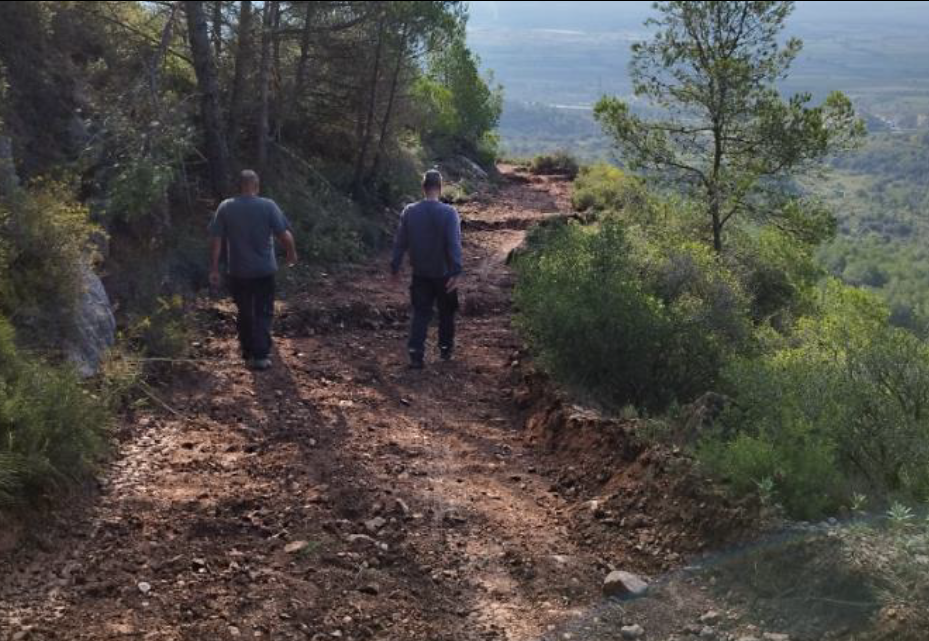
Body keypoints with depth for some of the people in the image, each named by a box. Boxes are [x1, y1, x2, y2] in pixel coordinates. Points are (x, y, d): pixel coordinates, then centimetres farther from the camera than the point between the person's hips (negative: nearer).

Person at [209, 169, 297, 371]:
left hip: (237, 272, 2)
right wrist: (292, 254, 7)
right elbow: (285, 235, -11)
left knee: (244, 314, 15)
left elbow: (216, 240, -5)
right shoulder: (268, 206, -9)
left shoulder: (225, 208, -4)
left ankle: (248, 354, 23)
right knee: (263, 313, 9)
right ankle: (261, 355, 1)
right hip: (264, 270, -1)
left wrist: (214, 269, 1)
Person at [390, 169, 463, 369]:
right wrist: (456, 272, -22)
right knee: (446, 312, 17)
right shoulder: (449, 213, -14)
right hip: (443, 274, -2)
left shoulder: (409, 212, -5)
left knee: (420, 313, 7)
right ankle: (446, 349, 29)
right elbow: (454, 244, -20)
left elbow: (400, 242, 0)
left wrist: (395, 267, 9)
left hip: (420, 274, 2)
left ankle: (416, 354, -4)